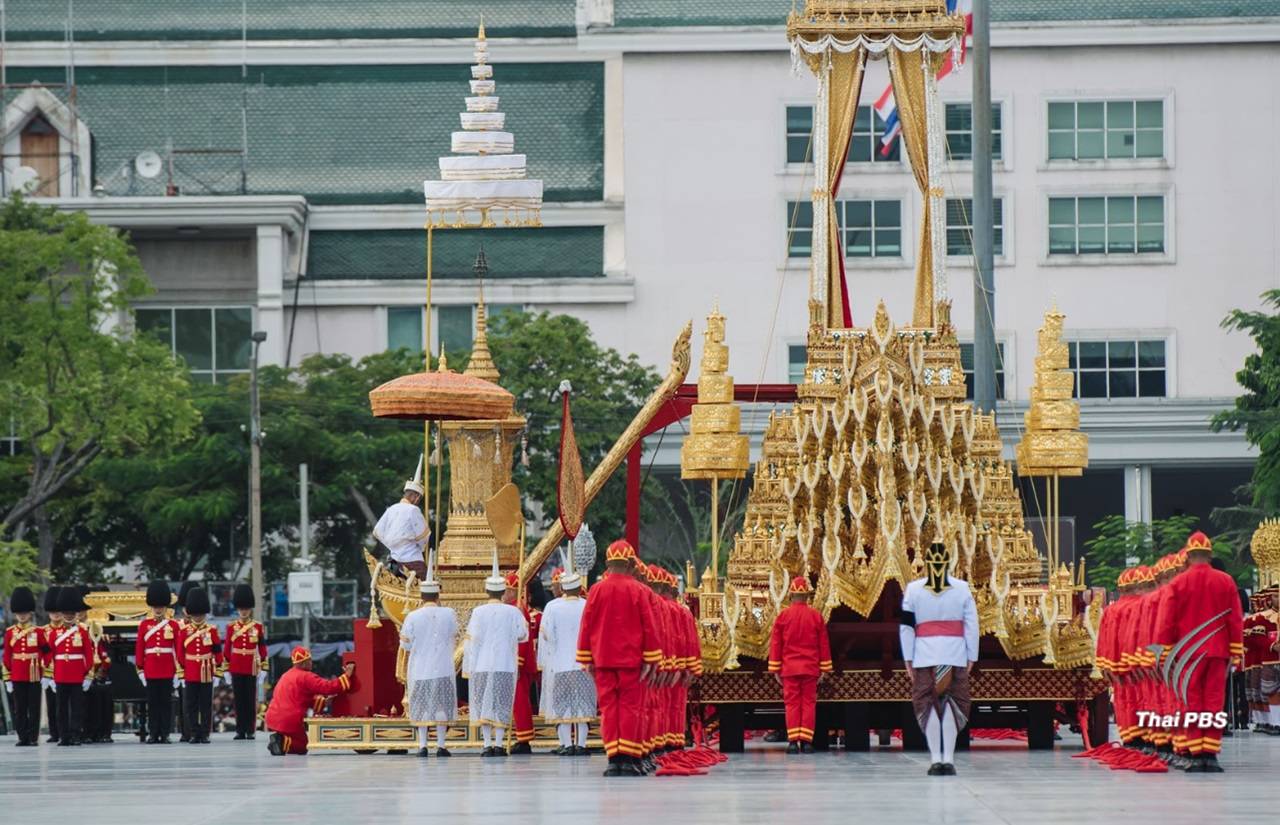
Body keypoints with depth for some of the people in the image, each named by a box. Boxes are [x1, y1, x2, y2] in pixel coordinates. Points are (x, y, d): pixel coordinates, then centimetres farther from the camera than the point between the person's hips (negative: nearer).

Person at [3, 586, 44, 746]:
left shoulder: (38, 632, 1)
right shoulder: (10, 632, 5)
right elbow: (6, 656, 5)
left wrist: (45, 671, -4)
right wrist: (7, 677, 1)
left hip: (34, 675, -1)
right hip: (17, 676, 1)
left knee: (34, 708, 1)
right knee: (19, 708, 4)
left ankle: (33, 737, 5)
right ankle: (22, 737, 9)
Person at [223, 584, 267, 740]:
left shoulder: (258, 627, 3)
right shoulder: (232, 627, 4)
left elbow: (262, 648, 4)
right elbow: (227, 649, 6)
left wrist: (263, 669, -1)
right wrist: (226, 670, 3)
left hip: (252, 667, -1)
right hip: (236, 667, 1)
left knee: (251, 700, 1)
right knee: (239, 700, 4)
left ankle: (250, 730, 4)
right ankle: (240, 730, 7)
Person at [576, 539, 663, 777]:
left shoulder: (597, 590, 0)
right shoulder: (638, 591, -5)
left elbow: (587, 625, 4)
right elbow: (649, 626, -5)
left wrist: (586, 659, 11)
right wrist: (652, 660, 1)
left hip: (603, 659, 2)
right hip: (631, 659, -2)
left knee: (608, 707, 5)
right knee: (630, 707, 1)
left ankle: (613, 759, -1)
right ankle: (629, 759, -5)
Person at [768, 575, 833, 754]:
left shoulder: (783, 616, -2)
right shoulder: (816, 616, -1)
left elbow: (775, 644, 0)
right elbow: (824, 645, 3)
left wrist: (775, 670, 6)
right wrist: (824, 669, 10)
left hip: (789, 668, 0)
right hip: (810, 668, 0)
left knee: (792, 703, 2)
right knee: (809, 702, 4)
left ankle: (793, 741, -5)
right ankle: (806, 741, -1)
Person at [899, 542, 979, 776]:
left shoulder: (913, 590, 1)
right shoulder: (962, 589, 2)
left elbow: (906, 627, 1)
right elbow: (972, 626, 3)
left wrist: (908, 660, 6)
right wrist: (972, 658, 9)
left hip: (924, 656, 0)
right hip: (955, 656, 0)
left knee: (928, 704, 4)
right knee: (952, 704, 4)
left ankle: (936, 759, 0)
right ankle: (948, 759, -2)